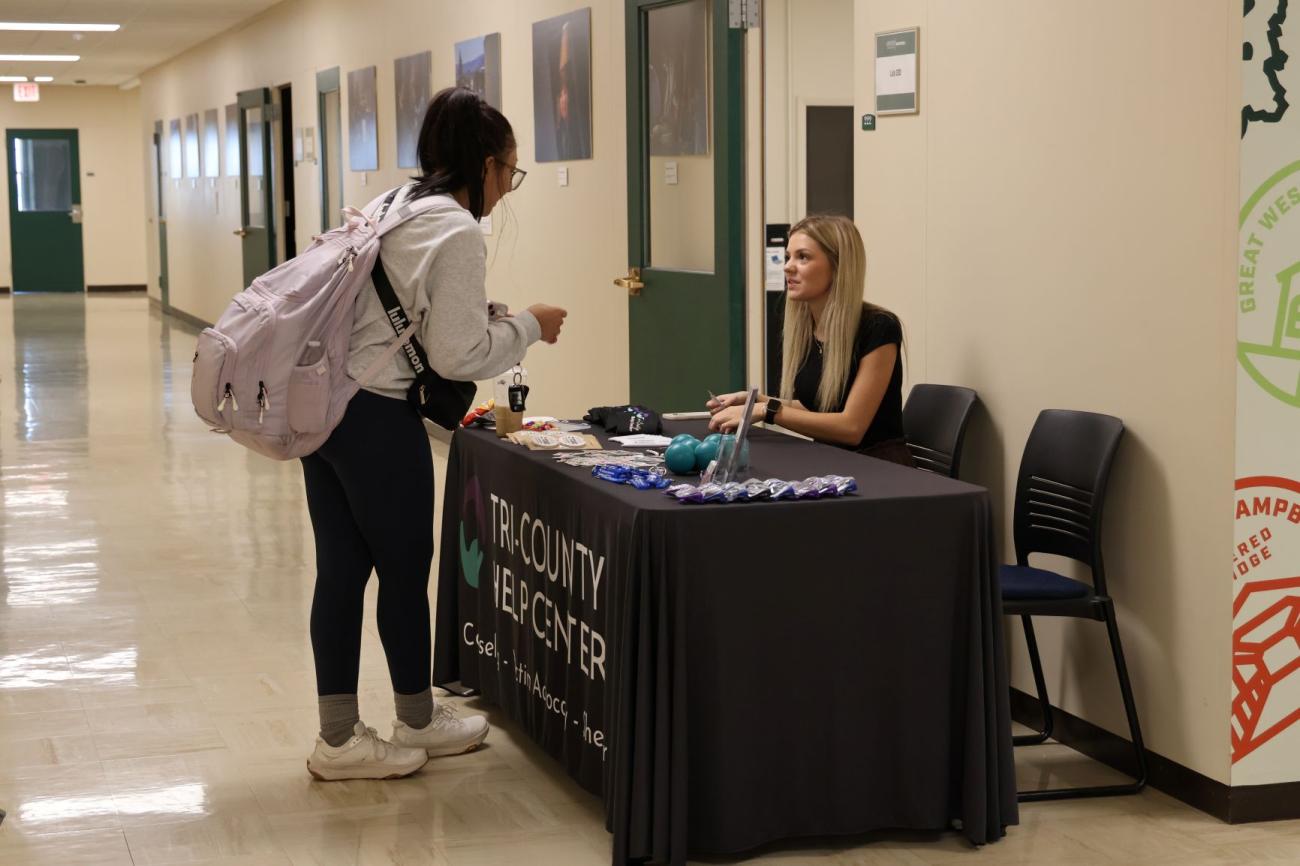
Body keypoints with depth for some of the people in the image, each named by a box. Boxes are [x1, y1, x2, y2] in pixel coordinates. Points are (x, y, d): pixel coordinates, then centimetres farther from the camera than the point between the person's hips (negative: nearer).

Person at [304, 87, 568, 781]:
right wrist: (529, 326, 0)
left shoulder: (394, 205, 14)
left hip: (323, 403, 9)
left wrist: (478, 311, 19)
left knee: (341, 568, 11)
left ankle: (337, 736, 18)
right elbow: (458, 353, -14)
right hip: (379, 418, -9)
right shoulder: (458, 233, -13)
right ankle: (418, 723, 25)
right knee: (404, 569, 8)